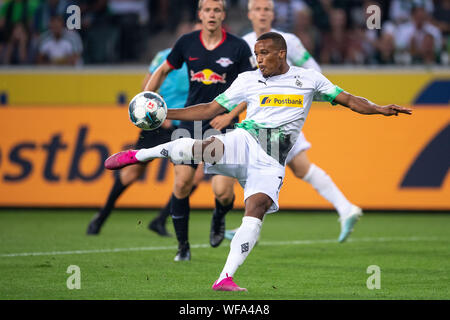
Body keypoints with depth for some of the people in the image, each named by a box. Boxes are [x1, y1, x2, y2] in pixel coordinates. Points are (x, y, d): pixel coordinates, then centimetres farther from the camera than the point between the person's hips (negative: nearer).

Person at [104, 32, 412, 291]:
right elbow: (211, 109, 16)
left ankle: (225, 278, -24)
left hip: (271, 163, 1)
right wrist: (168, 114, 9)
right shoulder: (248, 80, 13)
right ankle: (138, 154, -16)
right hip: (245, 142, -1)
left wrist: (379, 109, -8)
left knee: (256, 210, -22)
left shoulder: (308, 78, 11)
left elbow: (348, 99, 9)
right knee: (208, 147, -33)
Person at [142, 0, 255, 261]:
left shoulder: (238, 47, -6)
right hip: (191, 120, 2)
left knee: (222, 191, -13)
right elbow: (163, 71, 17)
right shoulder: (187, 43, 2)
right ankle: (183, 246, 11)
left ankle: (220, 217, 24)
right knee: (181, 184, -5)